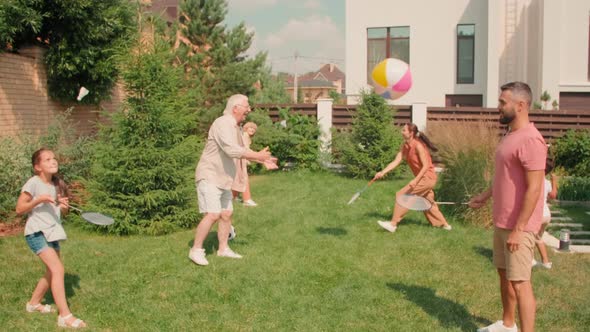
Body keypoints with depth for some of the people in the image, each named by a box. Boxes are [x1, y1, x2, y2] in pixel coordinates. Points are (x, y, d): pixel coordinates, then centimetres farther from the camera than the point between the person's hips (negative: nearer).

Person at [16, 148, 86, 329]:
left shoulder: (57, 184, 7)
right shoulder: (33, 183, -12)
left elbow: (62, 212, 15)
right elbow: (19, 209, -10)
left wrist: (64, 206, -8)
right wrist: (39, 200, -24)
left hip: (52, 231, 8)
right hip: (36, 232, -8)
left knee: (52, 271, 13)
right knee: (58, 269, -18)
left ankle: (34, 303, 35)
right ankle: (64, 315, -17)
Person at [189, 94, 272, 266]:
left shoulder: (234, 127, 13)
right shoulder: (222, 123, -18)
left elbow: (241, 150, 23)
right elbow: (232, 150, -29)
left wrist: (261, 159, 12)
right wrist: (257, 155, -21)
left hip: (223, 179, 10)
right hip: (209, 177, -10)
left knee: (226, 214, 11)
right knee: (212, 215, -14)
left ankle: (223, 249, 22)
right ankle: (196, 250, -3)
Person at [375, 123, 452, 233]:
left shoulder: (418, 146, -21)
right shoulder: (405, 146, 3)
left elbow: (426, 166, -22)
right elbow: (396, 161, -3)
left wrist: (415, 180, -30)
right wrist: (382, 172, -15)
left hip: (427, 178, -9)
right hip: (423, 178, 9)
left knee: (402, 195, -13)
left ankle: (393, 224, -10)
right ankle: (444, 224, 36)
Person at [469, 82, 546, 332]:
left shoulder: (530, 140, -21)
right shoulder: (511, 135, 10)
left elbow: (534, 189, -23)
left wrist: (518, 229, -23)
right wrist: (486, 195, 18)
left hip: (518, 226, -10)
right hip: (502, 222, 10)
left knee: (520, 282, -5)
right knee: (504, 274, 20)